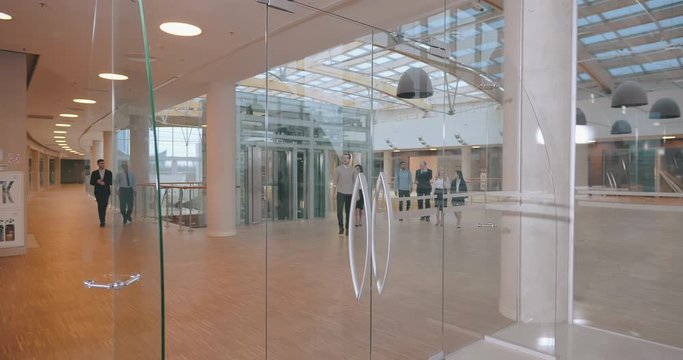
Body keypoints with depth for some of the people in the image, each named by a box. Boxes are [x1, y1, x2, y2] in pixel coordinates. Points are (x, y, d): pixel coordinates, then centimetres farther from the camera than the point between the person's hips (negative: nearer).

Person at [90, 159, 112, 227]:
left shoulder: (109, 172, 5)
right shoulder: (94, 173, 5)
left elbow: (111, 182, 1)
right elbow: (91, 182, 4)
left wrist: (104, 183, -14)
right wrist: (97, 182, -15)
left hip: (106, 192, 0)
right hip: (98, 192, 0)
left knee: (104, 206, 3)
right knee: (100, 206, -6)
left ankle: (102, 221, 21)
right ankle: (102, 221, -1)